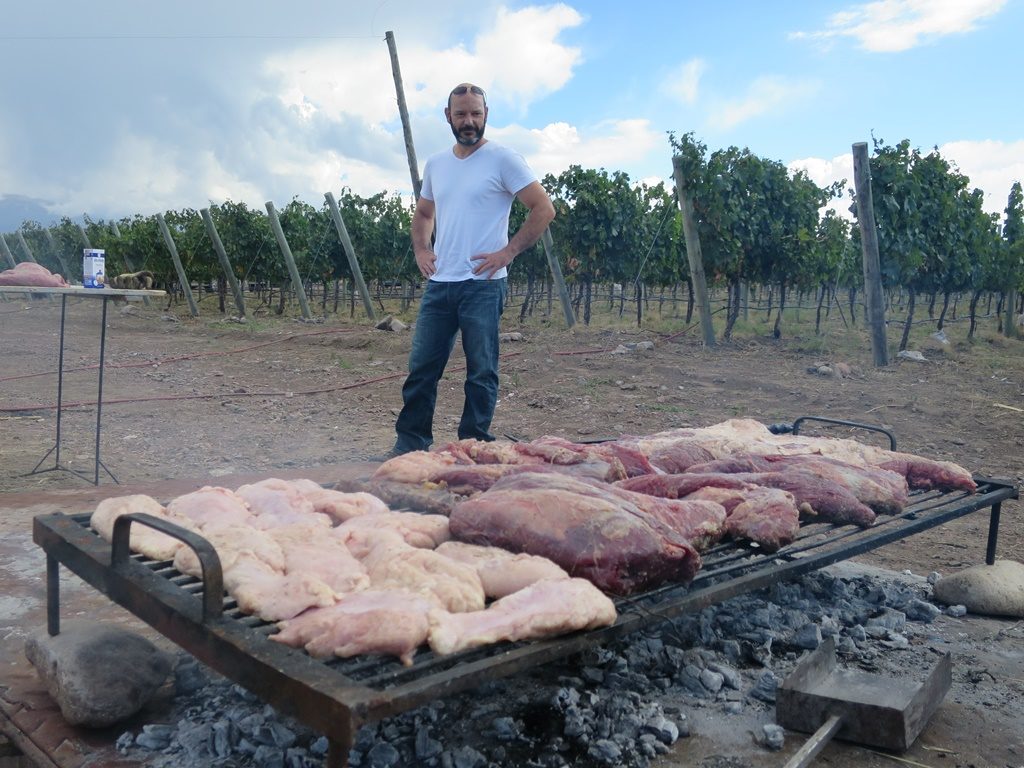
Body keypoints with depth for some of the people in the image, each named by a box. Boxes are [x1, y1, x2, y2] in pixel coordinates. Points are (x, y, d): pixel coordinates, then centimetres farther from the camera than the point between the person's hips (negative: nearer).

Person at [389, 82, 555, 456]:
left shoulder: (503, 159, -3)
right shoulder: (435, 163, 14)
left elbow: (544, 208, -6)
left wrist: (508, 251, -12)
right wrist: (420, 249, 11)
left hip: (483, 285, -5)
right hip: (438, 284, 5)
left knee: (481, 371, 1)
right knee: (421, 366, 6)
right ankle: (410, 441, 17)